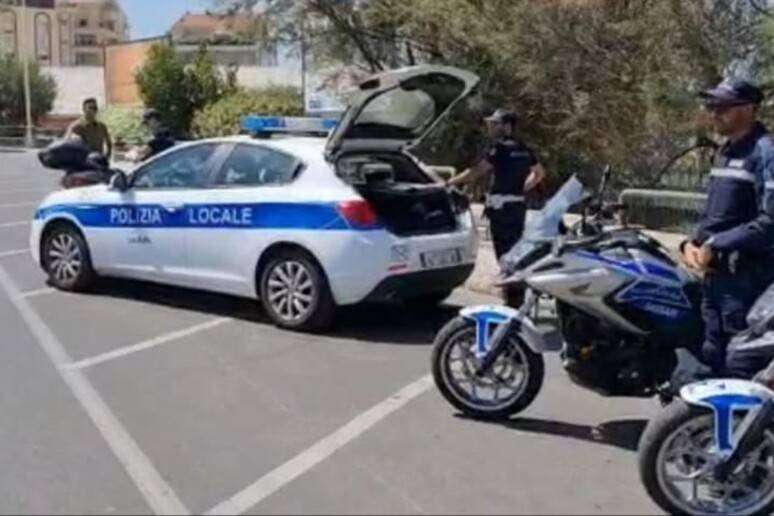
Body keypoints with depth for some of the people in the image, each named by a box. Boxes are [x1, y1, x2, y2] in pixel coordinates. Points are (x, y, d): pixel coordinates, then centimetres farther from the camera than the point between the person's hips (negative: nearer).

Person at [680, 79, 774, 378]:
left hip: (748, 278, -9)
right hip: (715, 274, 9)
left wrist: (715, 246, -18)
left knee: (741, 370, -8)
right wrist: (693, 243, 5)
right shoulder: (725, 153, 17)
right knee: (712, 359, 17)